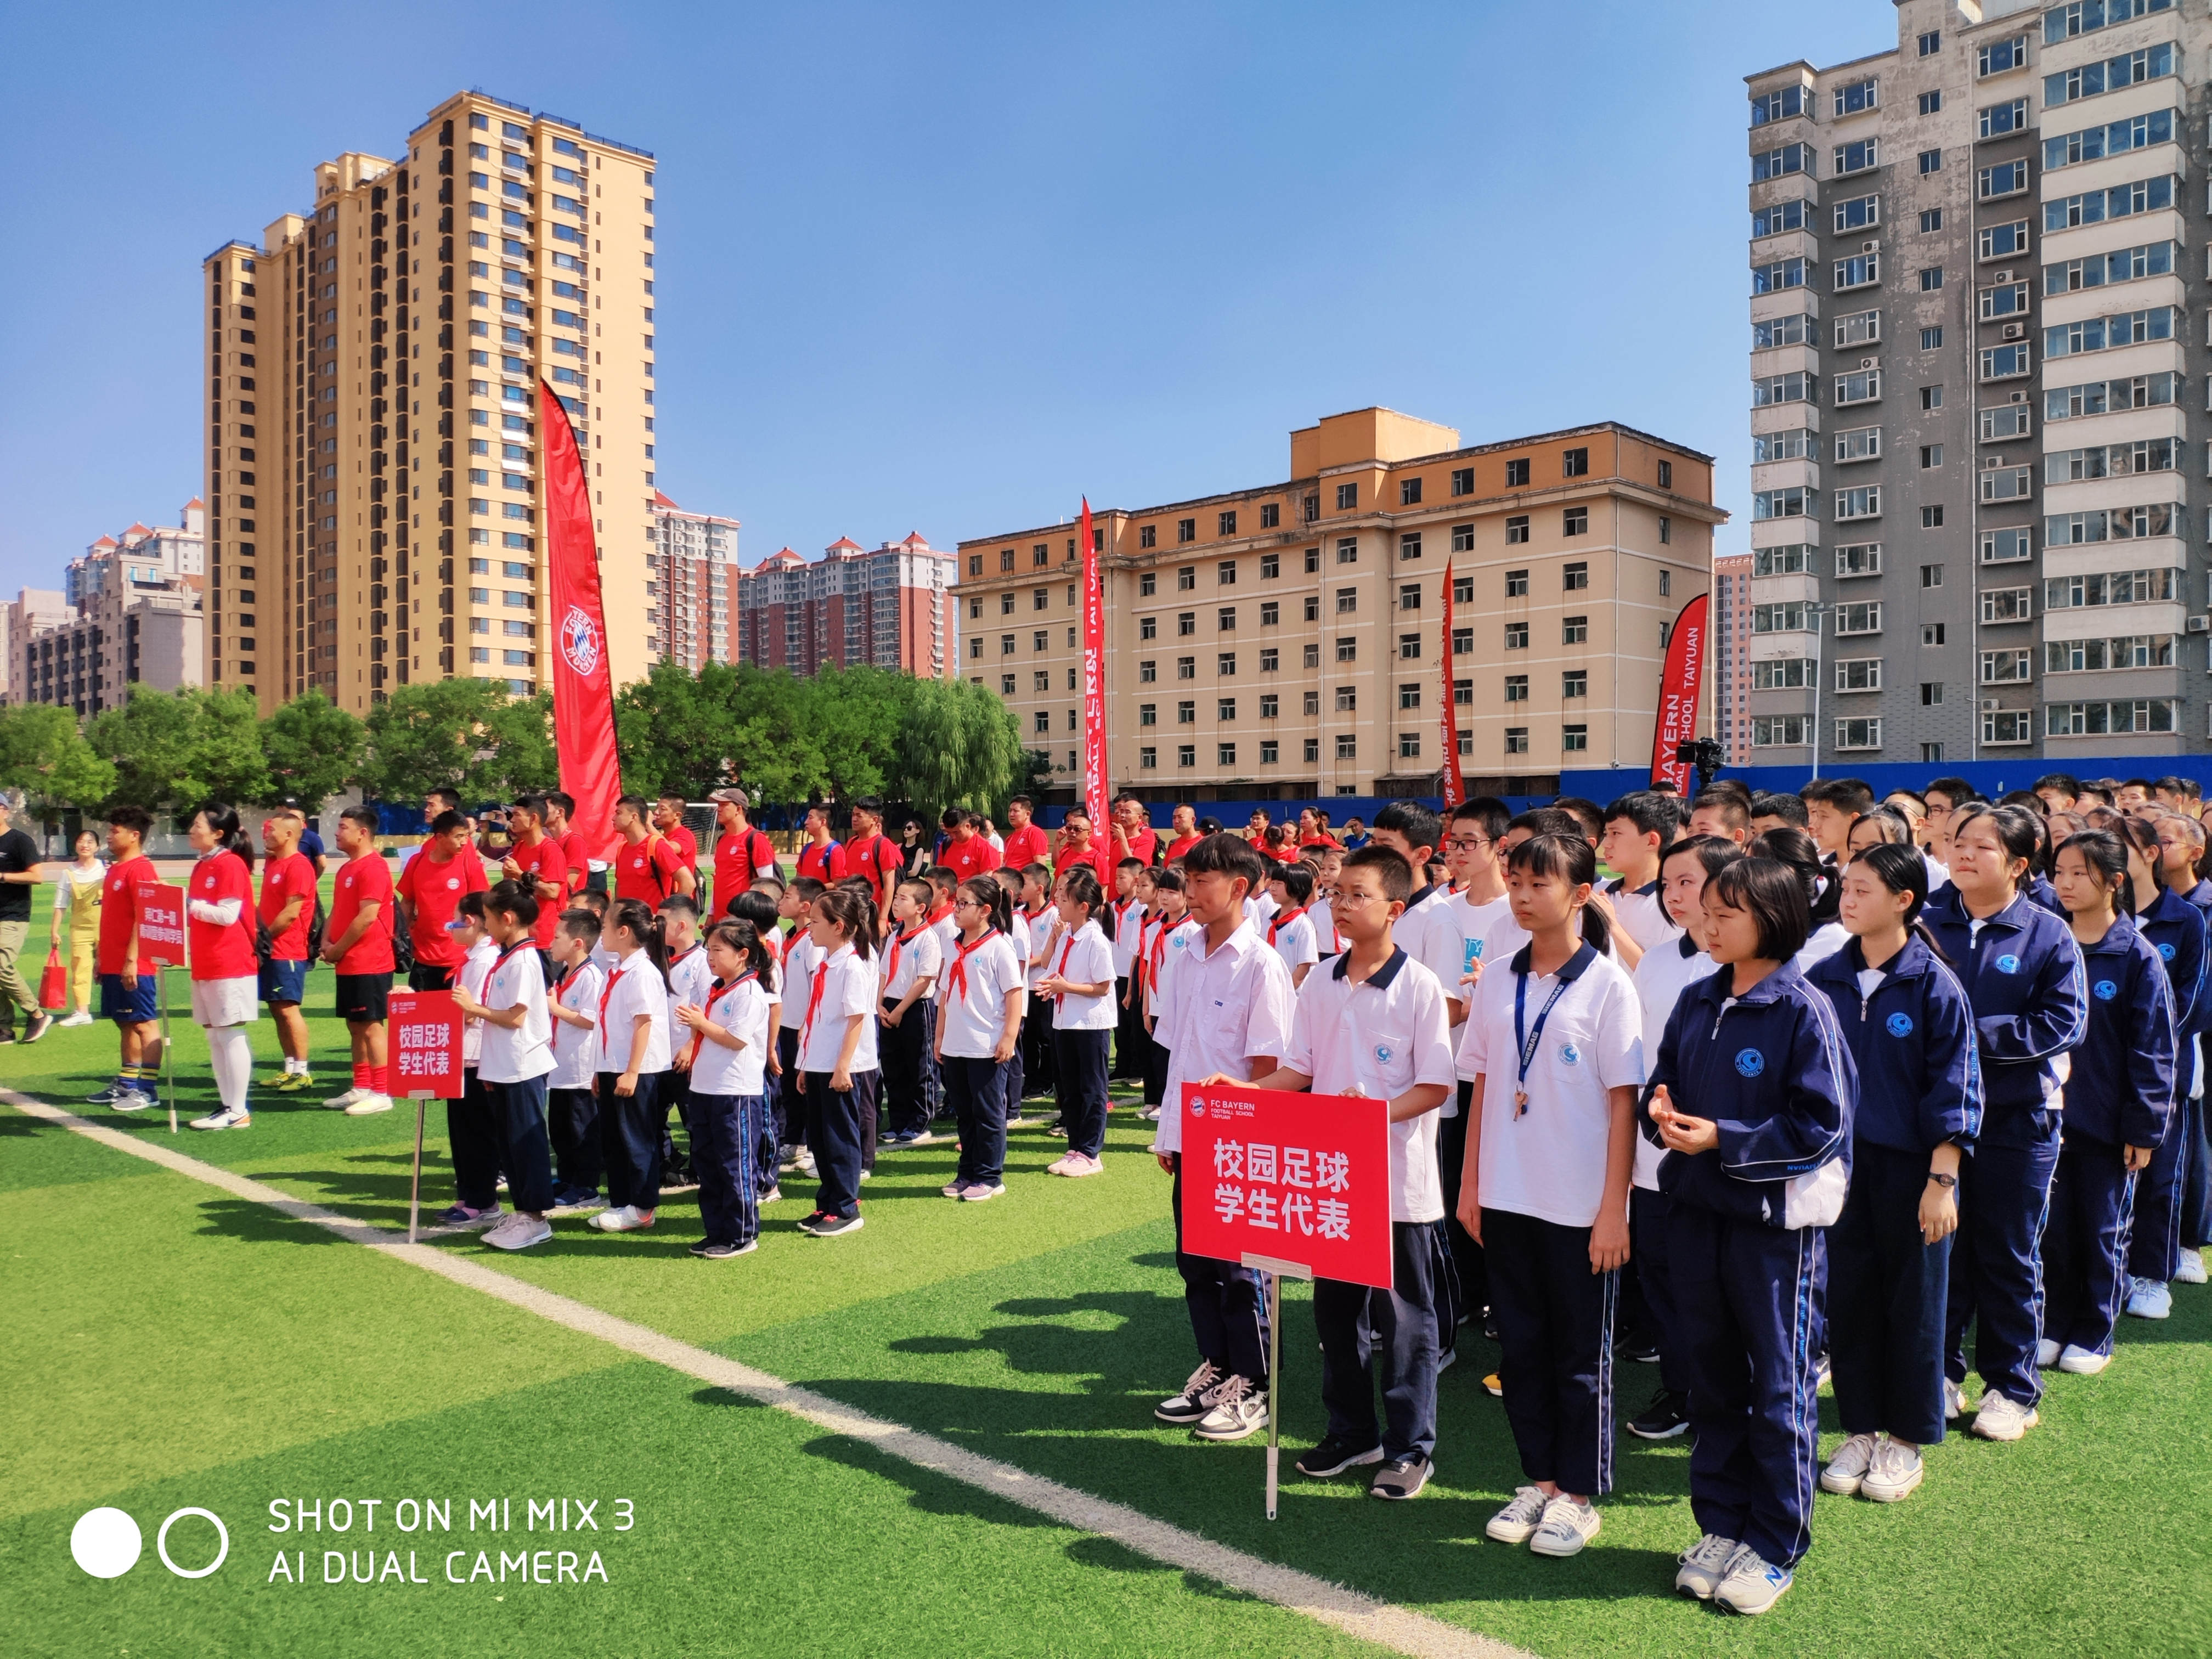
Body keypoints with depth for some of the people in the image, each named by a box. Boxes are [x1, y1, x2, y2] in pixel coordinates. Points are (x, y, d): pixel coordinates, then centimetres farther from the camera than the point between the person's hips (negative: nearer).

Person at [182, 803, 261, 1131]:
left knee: (231, 1035, -5)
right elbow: (197, 912, 21)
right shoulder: (201, 867, 15)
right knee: (214, 1037, 11)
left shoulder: (231, 865, -12)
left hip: (230, 965, -9)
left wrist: (191, 905, -13)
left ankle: (238, 1111, 1)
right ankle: (227, 1105, 18)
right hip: (205, 966, 9)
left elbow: (228, 914, -20)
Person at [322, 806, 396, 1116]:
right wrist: (327, 943, 3)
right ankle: (361, 1088, 22)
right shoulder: (346, 868, 16)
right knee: (355, 1026, 14)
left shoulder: (373, 868, -15)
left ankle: (381, 1093, -1)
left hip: (369, 964, -10)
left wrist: (338, 949, -12)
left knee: (371, 1026, -6)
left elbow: (367, 917, -21)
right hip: (349, 963, 10)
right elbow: (337, 910, 20)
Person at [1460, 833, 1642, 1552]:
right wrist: (1470, 1184, 7)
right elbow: (1483, 1086, 9)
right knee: (1520, 1345, 14)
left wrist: (1613, 1210, -11)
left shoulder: (1607, 985, -8)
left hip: (1580, 1207, -4)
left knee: (1581, 1355, 8)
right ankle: (1539, 1478, 29)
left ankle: (1580, 1494, 23)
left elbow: (1623, 1102, -9)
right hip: (1507, 1197, 5)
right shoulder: (1499, 981, 5)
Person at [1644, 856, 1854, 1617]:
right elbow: (1663, 1088, 14)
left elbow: (1821, 1125, -16)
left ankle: (1775, 1546, 21)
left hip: (1776, 1219, -6)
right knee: (1712, 1376, 15)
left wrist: (1722, 1139, -20)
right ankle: (1721, 1525, 29)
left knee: (1779, 1385, 8)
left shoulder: (1804, 1010, -13)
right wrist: (1662, 1113, -9)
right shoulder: (1696, 1004, 6)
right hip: (1696, 1210, 6)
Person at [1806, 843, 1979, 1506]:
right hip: (1839, 1162, 3)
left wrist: (1942, 1180, -11)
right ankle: (1859, 1430, 25)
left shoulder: (1934, 985, -9)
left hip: (1909, 1166, -3)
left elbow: (1953, 1089, -8)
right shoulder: (1825, 978, 1)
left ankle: (1907, 1440, 24)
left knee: (1912, 1301, 8)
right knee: (1848, 1296, 10)